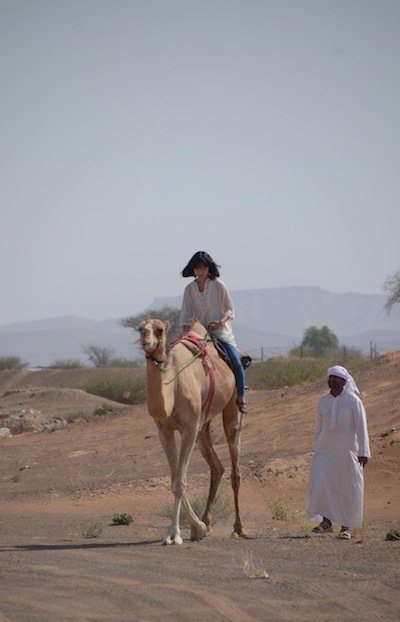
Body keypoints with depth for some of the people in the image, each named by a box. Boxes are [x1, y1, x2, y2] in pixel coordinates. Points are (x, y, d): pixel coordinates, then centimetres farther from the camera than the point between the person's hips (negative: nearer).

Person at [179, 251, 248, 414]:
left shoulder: (218, 285, 0)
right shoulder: (189, 289, 8)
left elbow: (230, 310, 1)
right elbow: (186, 315, 11)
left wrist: (221, 321, -16)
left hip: (221, 332, -2)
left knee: (236, 362, -20)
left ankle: (241, 398, -9)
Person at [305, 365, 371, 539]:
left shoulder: (353, 401, -5)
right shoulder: (323, 400, 7)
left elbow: (361, 427, -7)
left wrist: (363, 451, -12)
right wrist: (316, 449, 16)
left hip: (347, 451, -3)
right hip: (325, 451, 3)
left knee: (348, 489, 0)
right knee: (319, 484, -9)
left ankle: (346, 526, 9)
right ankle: (326, 521, 2)